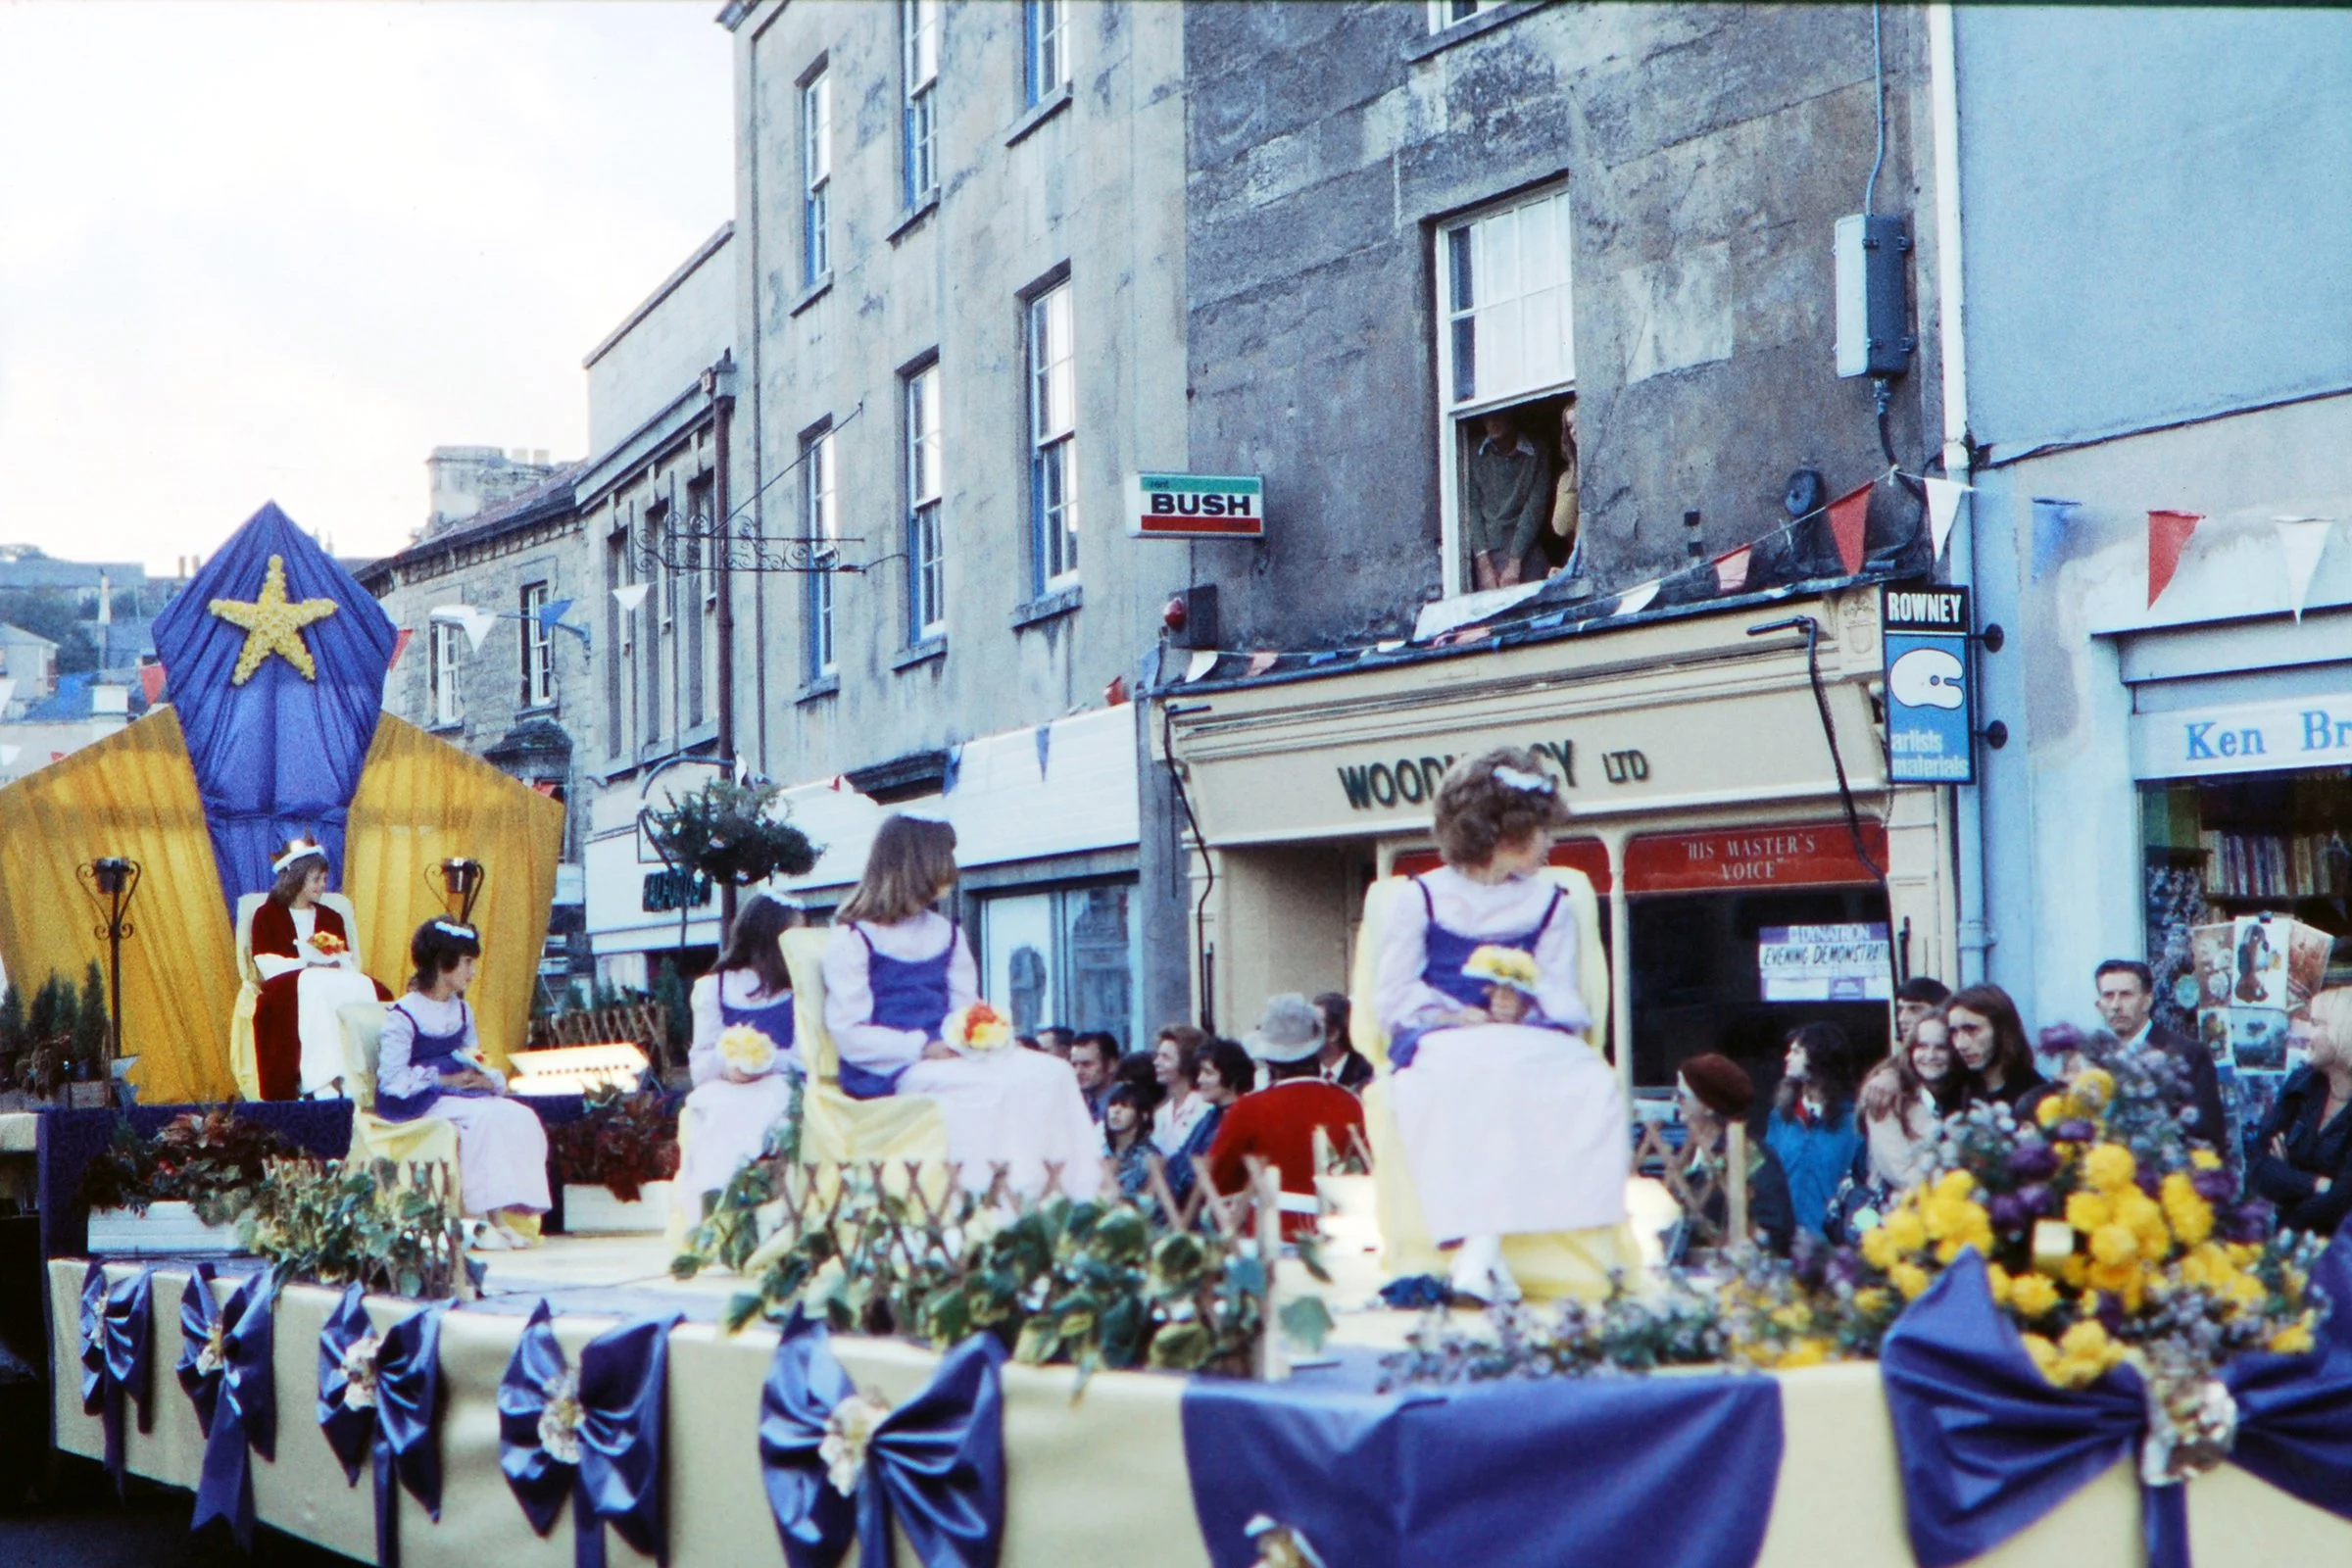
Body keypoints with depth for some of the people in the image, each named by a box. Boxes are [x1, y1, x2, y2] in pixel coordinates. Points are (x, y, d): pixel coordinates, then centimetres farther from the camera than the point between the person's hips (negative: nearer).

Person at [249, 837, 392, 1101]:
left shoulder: (331, 918, 24)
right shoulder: (267, 915, 12)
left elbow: (350, 963, 14)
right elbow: (266, 965, -2)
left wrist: (336, 962, -10)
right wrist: (309, 964, -13)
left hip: (335, 981, 4)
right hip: (288, 987, -4)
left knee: (362, 988, -31)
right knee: (314, 989, -40)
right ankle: (322, 1080, -50)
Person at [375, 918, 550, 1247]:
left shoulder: (461, 1011, 19)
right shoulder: (402, 1017, -7)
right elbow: (391, 1081, -14)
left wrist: (490, 1080, -6)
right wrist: (445, 1080, -17)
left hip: (461, 1093, 7)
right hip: (421, 1104, -7)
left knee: (520, 1117, -20)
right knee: (485, 1118, -33)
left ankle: (516, 1213, -25)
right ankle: (491, 1217, -32)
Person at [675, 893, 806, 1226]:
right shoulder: (714, 989, 18)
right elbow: (700, 1065, 8)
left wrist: (768, 1062, -18)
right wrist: (724, 1065, -15)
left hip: (780, 1087, -1)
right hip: (723, 1089, 1)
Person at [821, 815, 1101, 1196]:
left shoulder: (946, 933, 23)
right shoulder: (852, 939, 1)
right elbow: (850, 1036, -8)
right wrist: (923, 1049, -16)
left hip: (947, 1057, 7)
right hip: (893, 1076, -6)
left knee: (1053, 1072, -19)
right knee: (1003, 1087, -31)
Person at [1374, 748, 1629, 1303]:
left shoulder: (1549, 905, 23)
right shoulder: (1420, 899, 15)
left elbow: (1564, 1002, 10)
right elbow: (1393, 996, 6)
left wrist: (1525, 1007, -13)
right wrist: (1456, 1015, -11)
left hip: (1526, 1042, 3)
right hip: (1441, 1043, -3)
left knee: (1591, 1082, -33)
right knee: (1471, 1081, -41)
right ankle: (1478, 1243, -48)